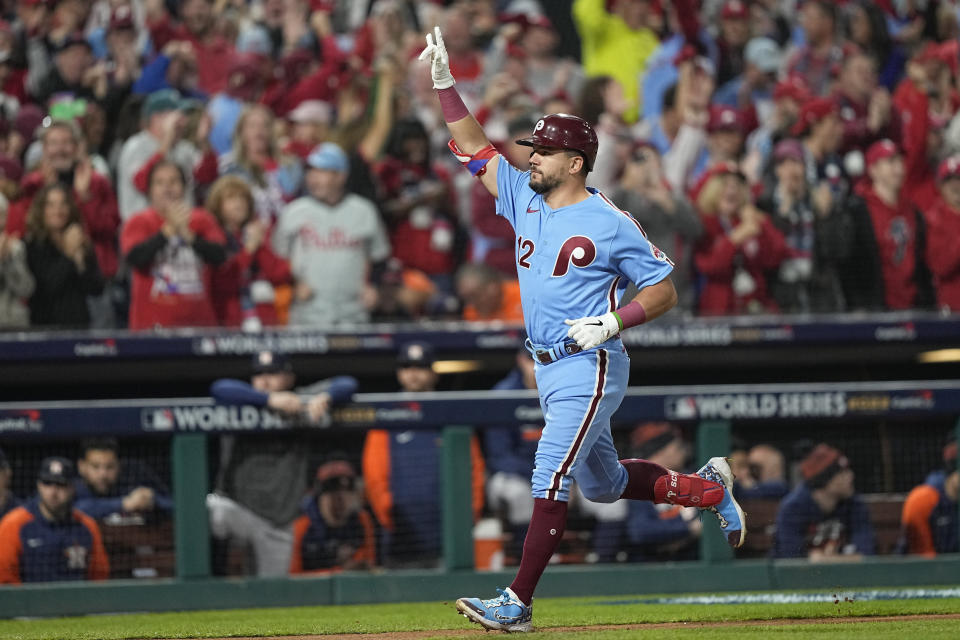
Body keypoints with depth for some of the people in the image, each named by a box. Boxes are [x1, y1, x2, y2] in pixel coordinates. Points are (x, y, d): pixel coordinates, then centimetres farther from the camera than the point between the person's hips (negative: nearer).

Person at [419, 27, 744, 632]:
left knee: (550, 478, -15)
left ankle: (518, 603, -16)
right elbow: (475, 148, 10)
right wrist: (445, 84, 0)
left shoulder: (611, 224, -12)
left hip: (590, 370, -8)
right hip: (548, 370, 8)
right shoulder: (525, 200, 7)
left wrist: (613, 322, -21)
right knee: (604, 484, 19)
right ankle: (707, 488, 38)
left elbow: (665, 290, -8)